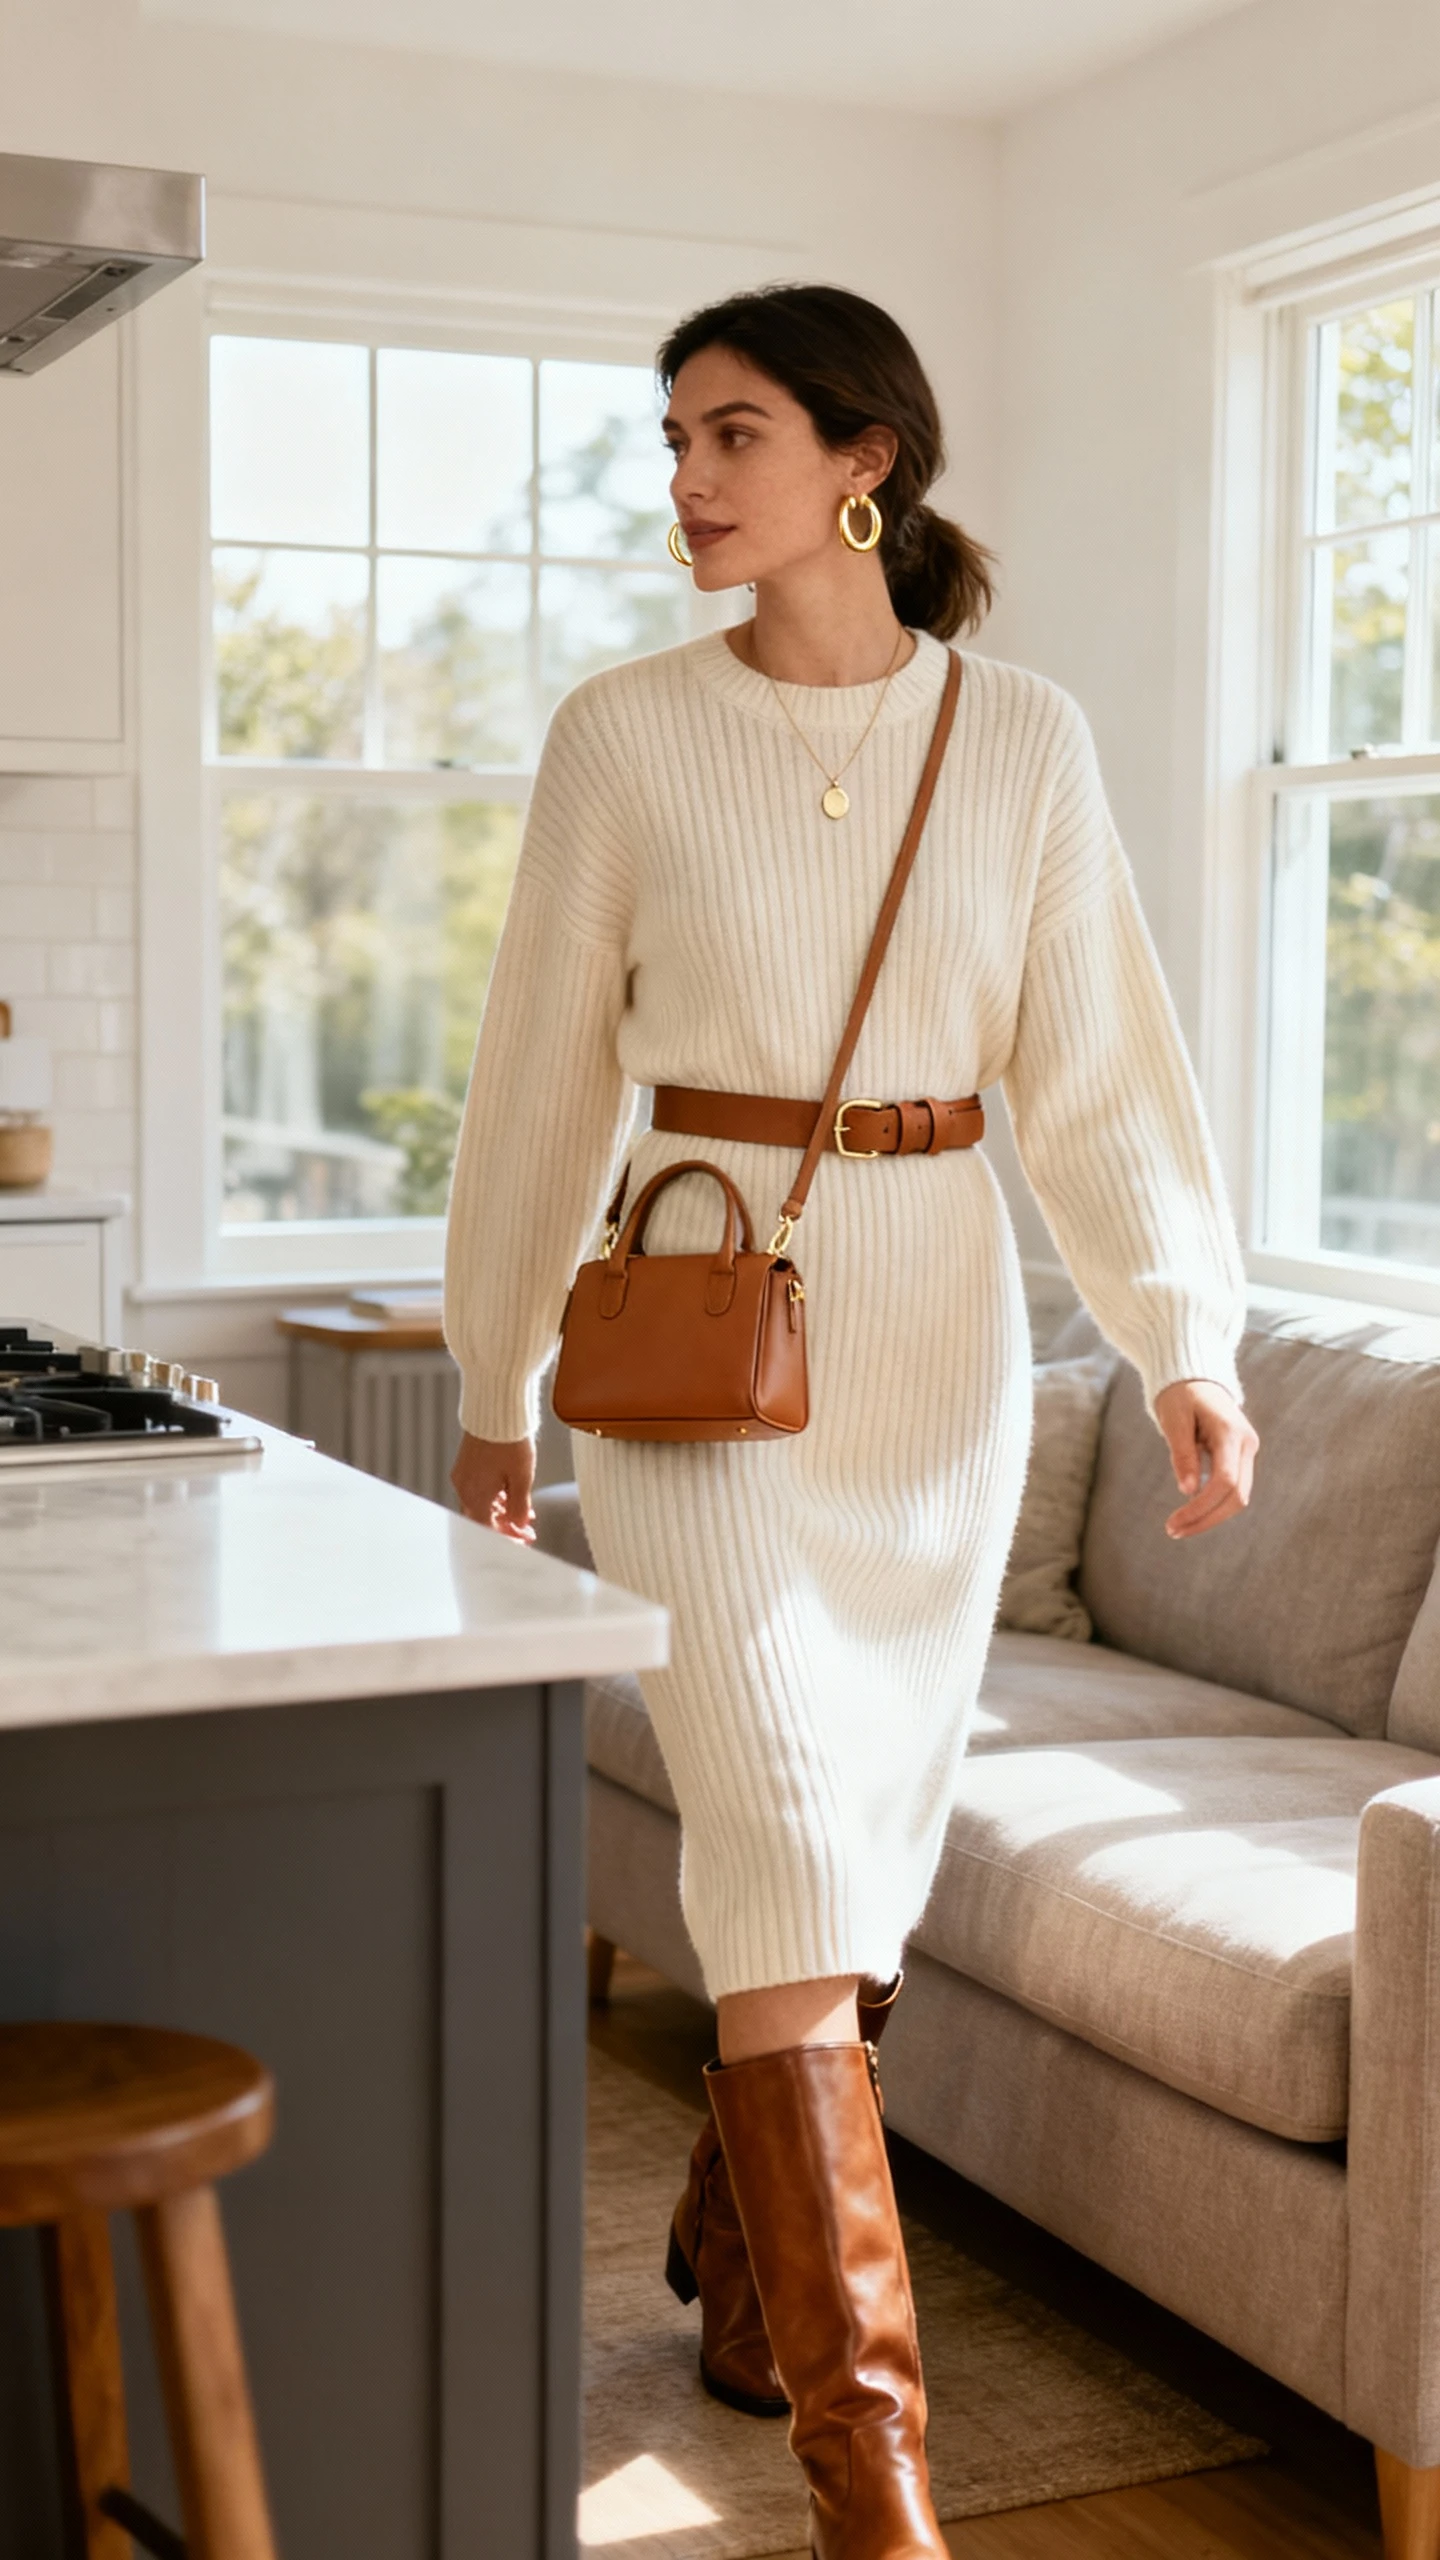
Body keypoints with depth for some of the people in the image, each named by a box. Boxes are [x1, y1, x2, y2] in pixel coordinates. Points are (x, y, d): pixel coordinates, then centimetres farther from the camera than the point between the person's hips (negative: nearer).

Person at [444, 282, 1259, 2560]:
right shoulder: (626, 736, -2)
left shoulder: (1023, 742, 2)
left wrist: (1189, 1347, -11)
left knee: (871, 1837, 12)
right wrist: (494, 1388, 7)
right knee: (786, 1844, -10)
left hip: (940, 1339, 3)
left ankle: (740, 2279, 35)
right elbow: (548, 1079, 3)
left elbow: (1100, 1078, 0)